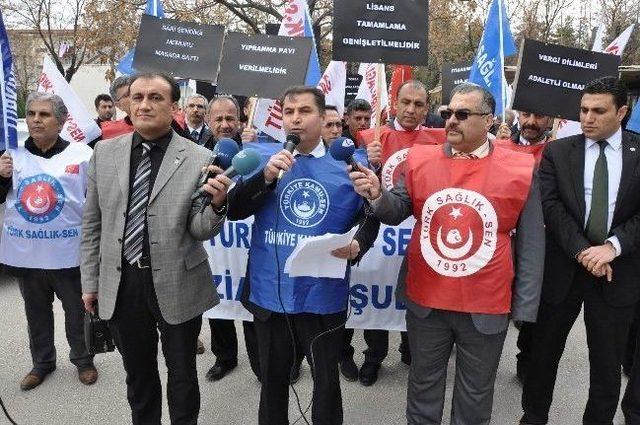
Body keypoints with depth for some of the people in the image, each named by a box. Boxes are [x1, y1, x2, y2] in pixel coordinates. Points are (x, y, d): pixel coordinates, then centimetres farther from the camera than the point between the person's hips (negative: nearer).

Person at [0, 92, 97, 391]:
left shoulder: (81, 154, -10)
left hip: (69, 253, -3)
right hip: (25, 252, 4)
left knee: (77, 312, 14)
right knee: (36, 313, 21)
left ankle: (83, 360, 35)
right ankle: (42, 362, 40)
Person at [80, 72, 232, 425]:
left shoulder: (199, 159, -9)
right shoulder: (105, 152, 1)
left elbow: (199, 230, -8)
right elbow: (93, 222, 8)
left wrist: (216, 204, -29)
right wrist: (90, 280, 9)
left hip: (177, 285, -3)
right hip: (120, 284, 3)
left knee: (182, 374, 15)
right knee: (138, 373, 22)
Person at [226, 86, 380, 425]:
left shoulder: (346, 166, -3)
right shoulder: (265, 158, 0)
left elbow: (370, 217, 7)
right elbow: (233, 211, -6)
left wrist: (357, 246, -13)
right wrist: (267, 177, -20)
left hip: (322, 294, -1)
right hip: (269, 291, 2)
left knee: (326, 381, 16)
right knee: (272, 379, 21)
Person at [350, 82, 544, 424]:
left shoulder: (519, 170, -6)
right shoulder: (421, 159, -2)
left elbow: (531, 245, -2)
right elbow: (397, 211, 5)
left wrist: (525, 307, -2)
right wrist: (378, 194, -17)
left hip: (487, 308, -1)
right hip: (425, 302, 2)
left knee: (475, 396, 19)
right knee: (423, 386, 21)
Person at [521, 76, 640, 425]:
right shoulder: (557, 152, 0)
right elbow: (551, 206, -9)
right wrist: (582, 251, -18)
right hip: (563, 268, 0)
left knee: (608, 364, 12)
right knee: (544, 353, 13)